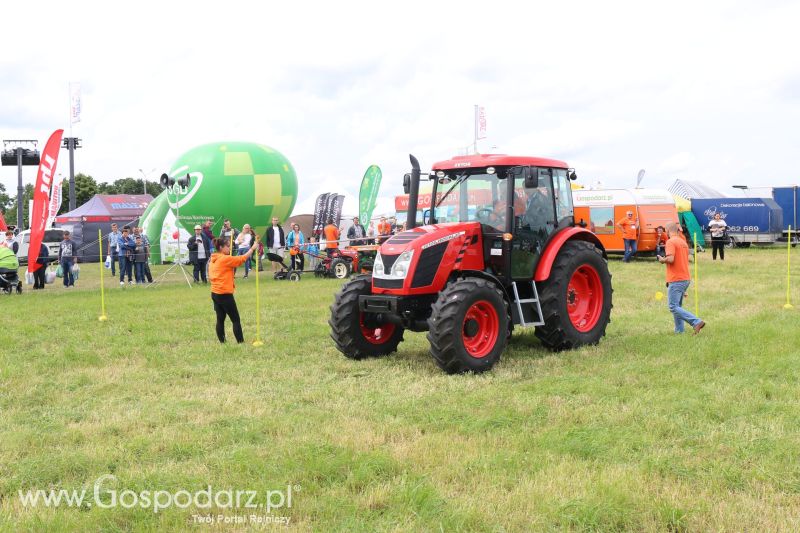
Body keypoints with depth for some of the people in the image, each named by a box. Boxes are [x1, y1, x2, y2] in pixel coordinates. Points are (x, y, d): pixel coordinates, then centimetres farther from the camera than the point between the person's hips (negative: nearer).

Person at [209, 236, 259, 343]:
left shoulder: (213, 260, 10)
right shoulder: (225, 259, -14)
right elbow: (242, 258, -14)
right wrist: (252, 248, -7)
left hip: (215, 293, 8)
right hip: (225, 294, -8)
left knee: (220, 319, 9)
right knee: (236, 320, -2)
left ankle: (222, 342, 11)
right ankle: (241, 342, -3)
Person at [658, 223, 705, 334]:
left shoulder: (671, 242, -12)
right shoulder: (683, 242, 16)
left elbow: (670, 259, -23)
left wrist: (662, 260, -5)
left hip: (676, 280, -9)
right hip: (686, 279, 9)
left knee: (673, 307, -9)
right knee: (677, 306, 15)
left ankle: (697, 322, -17)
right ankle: (679, 330, 12)